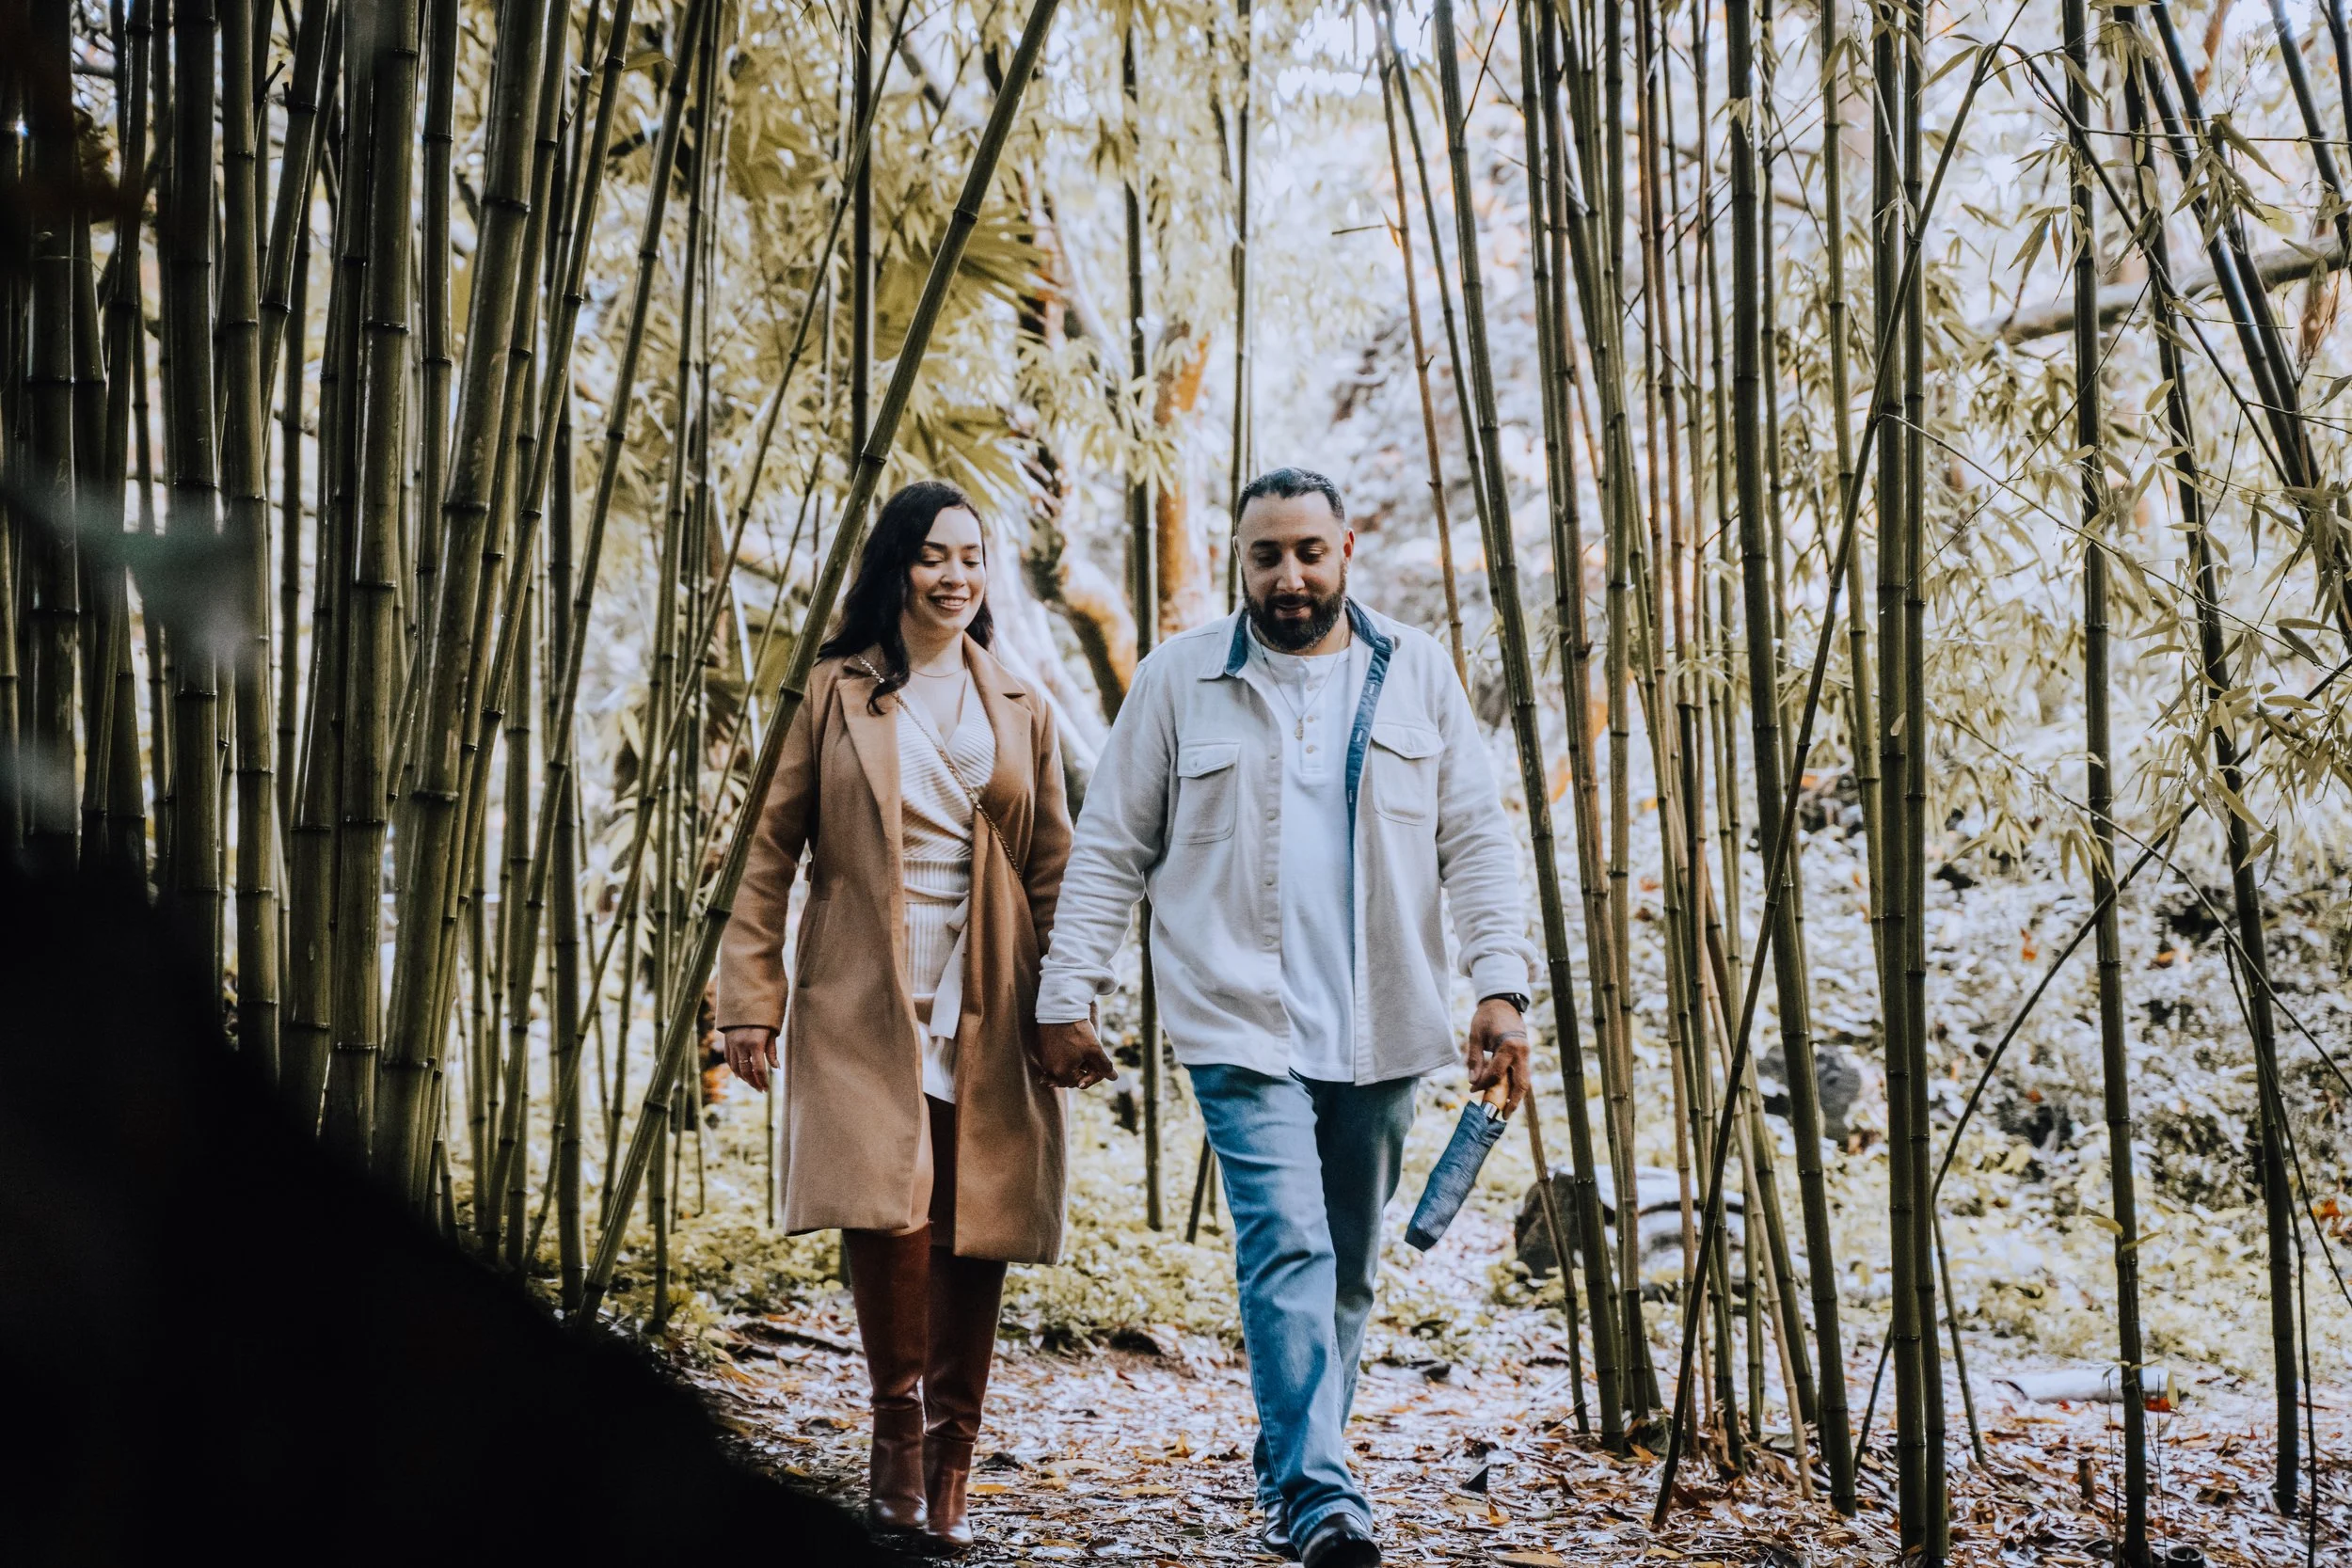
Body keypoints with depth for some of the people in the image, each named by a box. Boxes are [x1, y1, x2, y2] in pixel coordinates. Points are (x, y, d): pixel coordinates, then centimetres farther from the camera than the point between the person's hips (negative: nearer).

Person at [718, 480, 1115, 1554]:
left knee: (975, 1234, 0)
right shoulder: (838, 693, 8)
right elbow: (772, 853, 6)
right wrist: (750, 997, -2)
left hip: (987, 1010, 2)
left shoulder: (1021, 711, 14)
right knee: (889, 1210, -19)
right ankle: (899, 1438, -1)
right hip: (867, 1001, -2)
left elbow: (1056, 873, 13)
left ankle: (947, 1480, 13)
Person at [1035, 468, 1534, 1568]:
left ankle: (1290, 1477, 27)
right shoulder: (1180, 680, 3)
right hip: (1242, 1024, -3)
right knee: (1288, 1249, -15)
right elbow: (1110, 849, 6)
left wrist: (1500, 986, -4)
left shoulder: (1416, 674, 8)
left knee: (1347, 1269, 10)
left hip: (1378, 1029, 3)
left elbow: (1475, 841, 7)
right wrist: (1067, 992, 0)